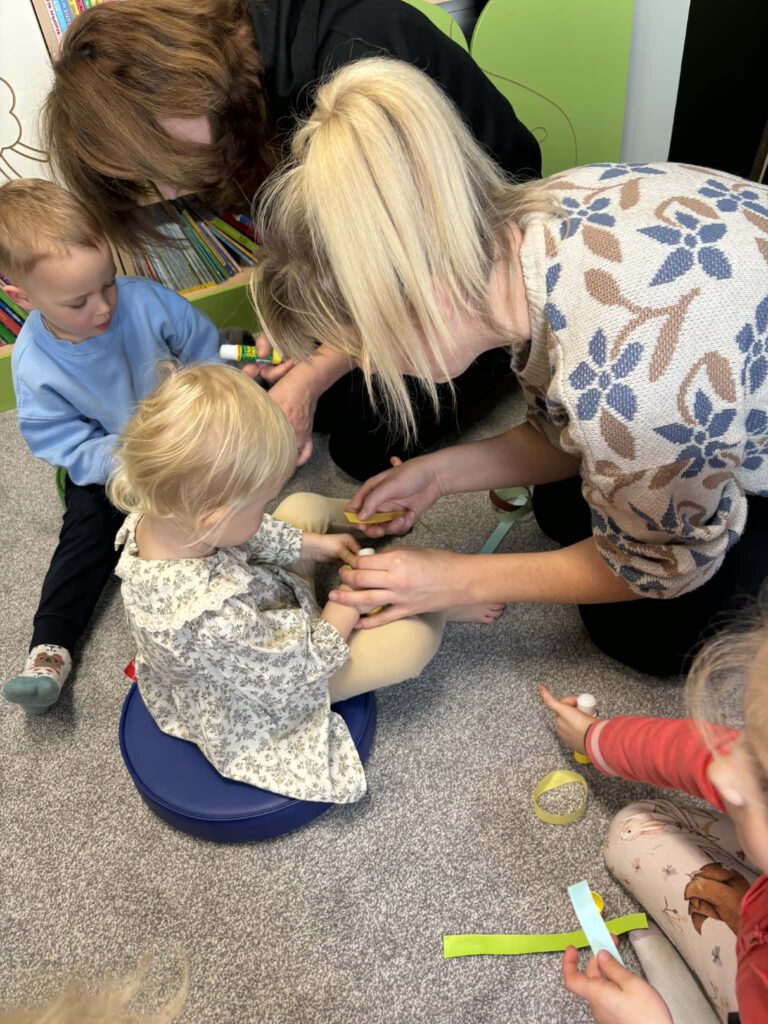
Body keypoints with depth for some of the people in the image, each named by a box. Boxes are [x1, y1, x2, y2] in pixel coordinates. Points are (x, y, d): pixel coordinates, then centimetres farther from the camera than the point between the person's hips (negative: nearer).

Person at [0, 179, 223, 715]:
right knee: (88, 527, -17)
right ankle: (50, 648, -14)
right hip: (105, 464, -1)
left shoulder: (145, 300, -20)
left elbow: (210, 353, -7)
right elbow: (78, 453, -17)